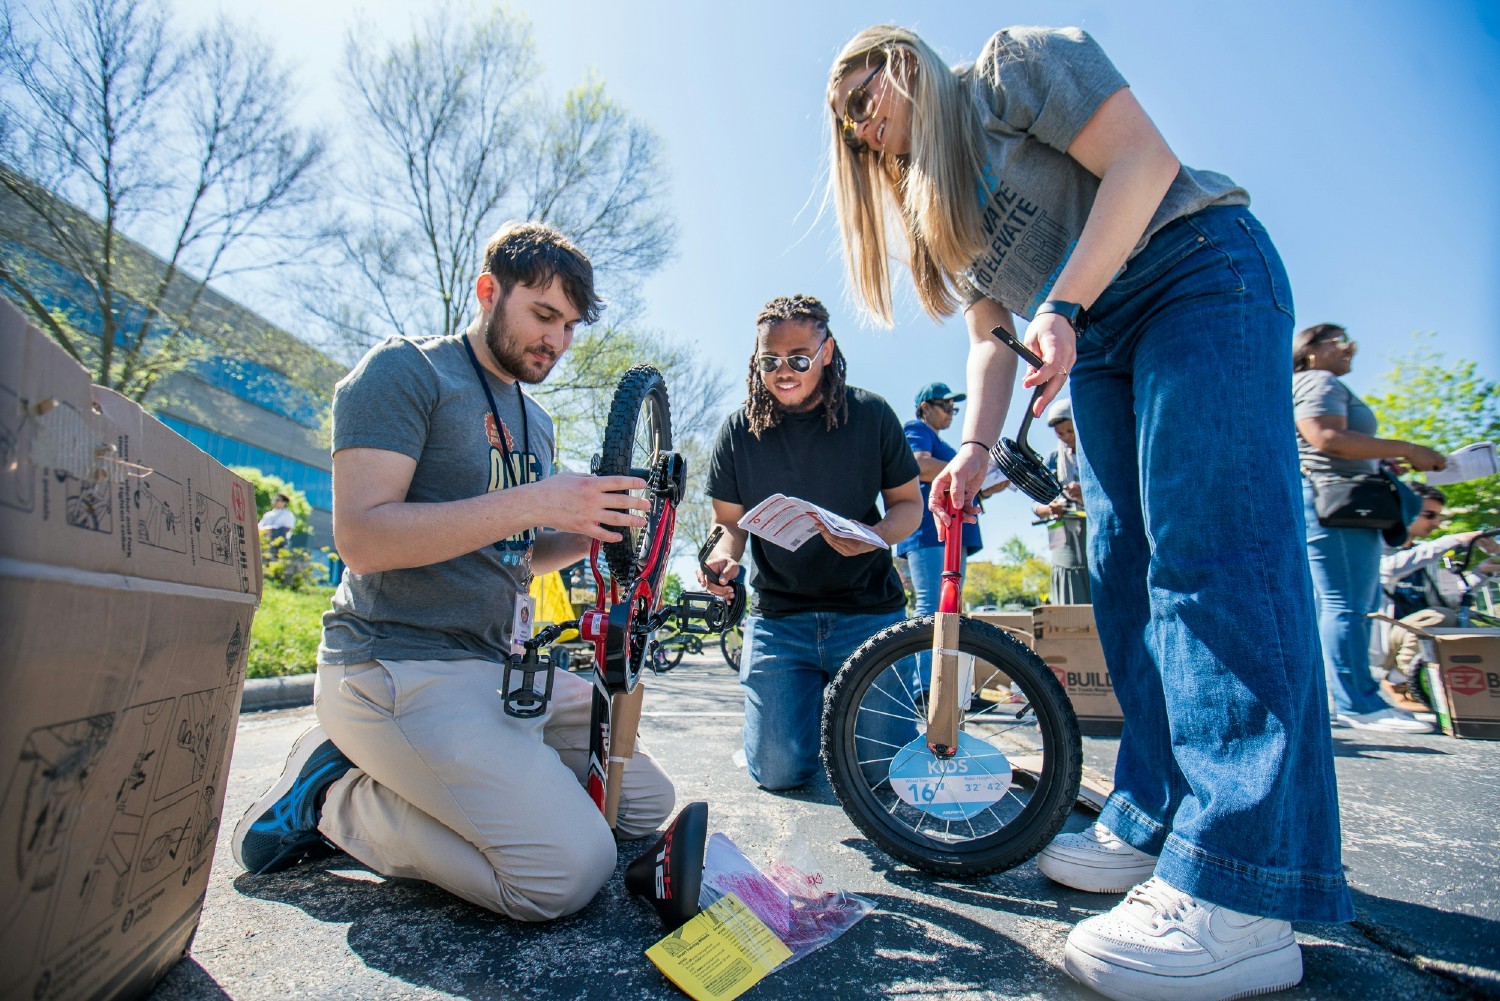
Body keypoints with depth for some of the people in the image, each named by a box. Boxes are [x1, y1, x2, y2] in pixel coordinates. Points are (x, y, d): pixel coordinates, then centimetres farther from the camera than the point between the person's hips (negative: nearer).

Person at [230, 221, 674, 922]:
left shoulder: (534, 421, 18)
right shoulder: (404, 371, -6)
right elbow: (361, 537, -19)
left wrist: (589, 532, -1)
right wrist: (534, 503, -25)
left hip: (504, 668, 9)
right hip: (397, 667, -9)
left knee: (649, 806, 8)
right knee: (570, 871, -20)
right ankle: (335, 795, 0)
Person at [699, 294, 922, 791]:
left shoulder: (870, 415, -3)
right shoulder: (739, 430, -1)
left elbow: (908, 503, 3)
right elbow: (729, 521, 6)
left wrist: (872, 538, -20)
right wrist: (723, 556, -18)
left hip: (868, 610, 0)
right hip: (777, 615, 1)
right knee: (779, 770, -5)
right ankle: (812, 698, 28)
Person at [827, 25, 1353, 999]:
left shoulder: (1016, 63, 1)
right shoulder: (928, 210, 19)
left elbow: (1145, 160, -12)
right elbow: (994, 336, 12)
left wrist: (1061, 307, -23)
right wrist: (975, 449, -3)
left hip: (1198, 276, -8)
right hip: (1096, 345, 8)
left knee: (1206, 546, -21)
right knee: (1123, 574, -1)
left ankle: (1239, 898, -21)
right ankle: (1153, 826, 5)